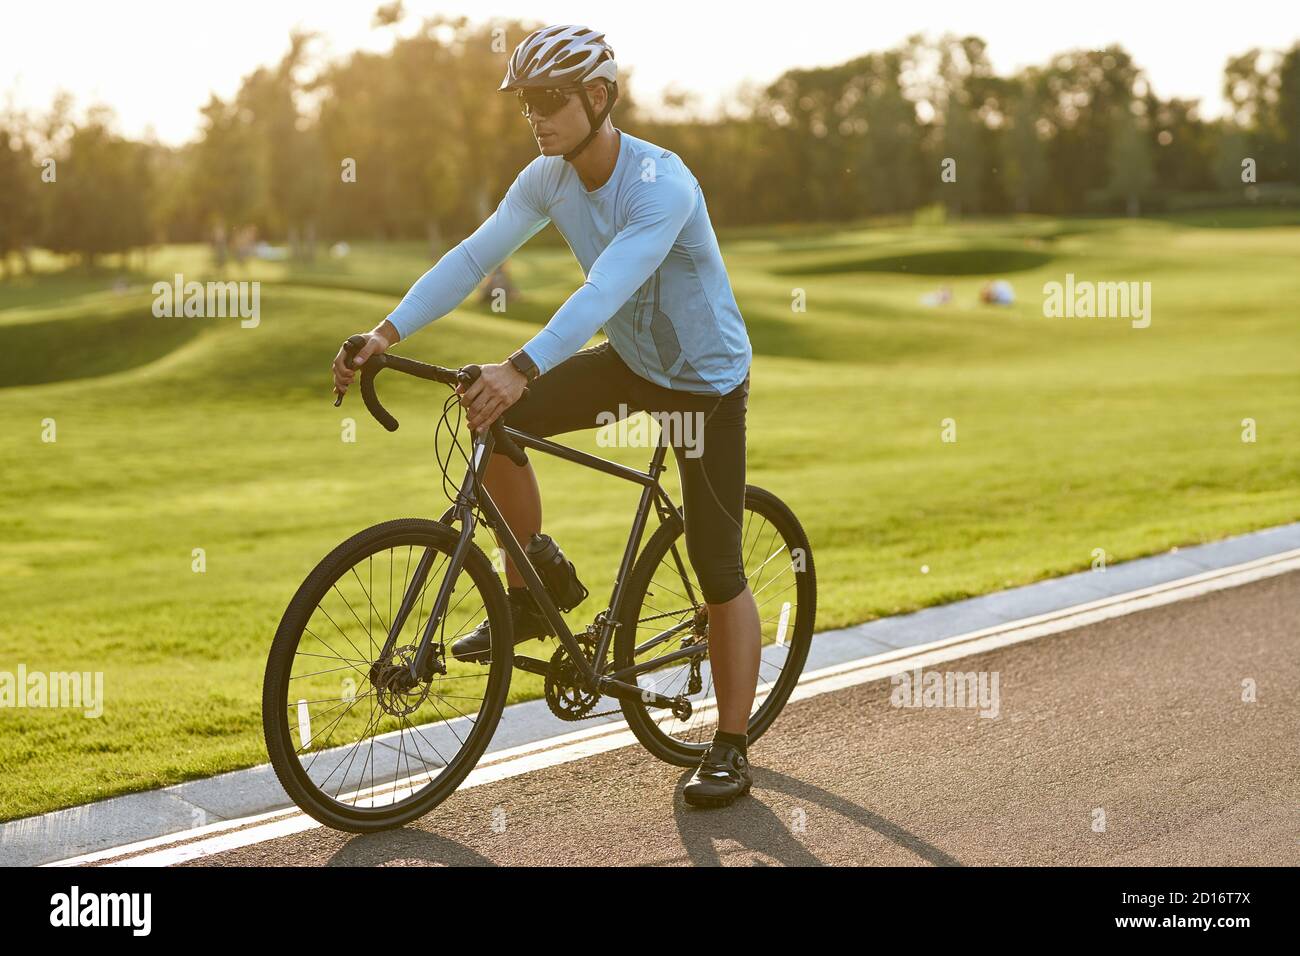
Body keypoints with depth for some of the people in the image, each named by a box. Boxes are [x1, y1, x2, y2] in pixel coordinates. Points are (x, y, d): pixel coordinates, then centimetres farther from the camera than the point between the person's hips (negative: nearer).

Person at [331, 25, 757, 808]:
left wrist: (522, 369, -56)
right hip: (629, 360, 6)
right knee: (492, 425, -14)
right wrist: (387, 333, -26)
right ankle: (529, 597, 3)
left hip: (707, 378, -6)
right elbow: (473, 256, -13)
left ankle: (732, 750, 9)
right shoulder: (548, 179, -9)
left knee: (719, 570, -4)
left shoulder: (662, 185, -31)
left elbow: (605, 290, -43)